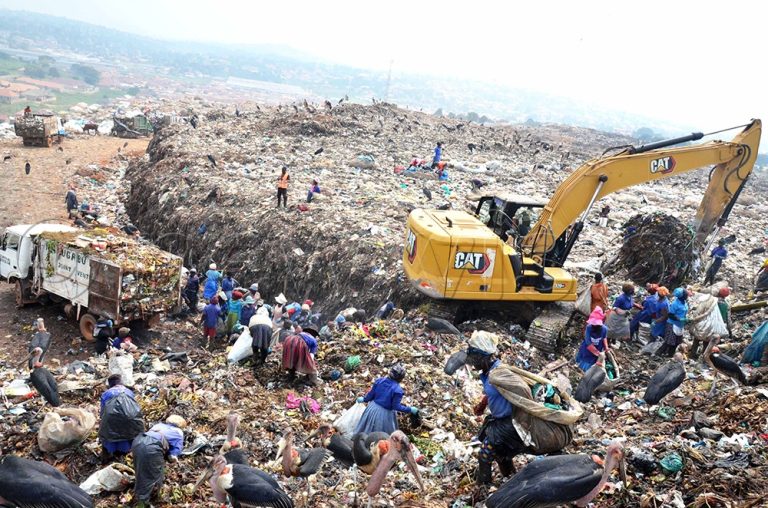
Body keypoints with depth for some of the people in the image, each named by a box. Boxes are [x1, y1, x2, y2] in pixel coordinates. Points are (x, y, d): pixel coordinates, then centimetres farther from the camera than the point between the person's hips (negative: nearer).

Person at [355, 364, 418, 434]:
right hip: (385, 414, -5)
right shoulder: (397, 390, -24)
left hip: (373, 409, 5)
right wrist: (410, 409, -9)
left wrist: (364, 399, 19)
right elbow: (396, 406, -19)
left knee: (367, 430, 25)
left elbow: (371, 394, -1)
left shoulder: (379, 381, -10)